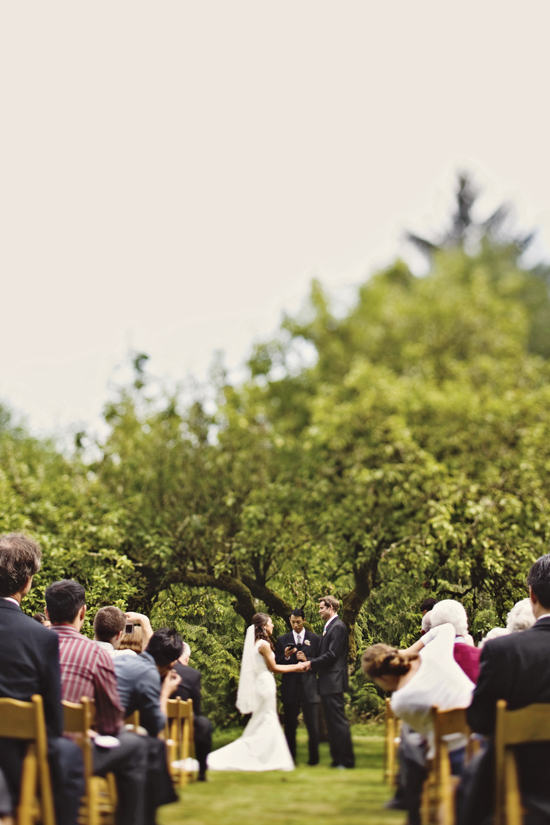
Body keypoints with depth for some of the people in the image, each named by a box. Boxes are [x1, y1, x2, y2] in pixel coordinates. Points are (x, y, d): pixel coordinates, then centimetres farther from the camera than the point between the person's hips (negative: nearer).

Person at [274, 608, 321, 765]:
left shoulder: (315, 639, 8)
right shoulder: (282, 640, 11)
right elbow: (276, 664, 8)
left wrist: (307, 660, -11)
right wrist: (286, 656, -11)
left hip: (309, 687, -1)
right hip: (290, 688, 1)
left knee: (312, 725, -2)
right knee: (290, 725, 5)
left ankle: (314, 757, 7)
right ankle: (290, 757, 13)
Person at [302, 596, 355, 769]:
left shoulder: (338, 627, -13)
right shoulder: (330, 627, 18)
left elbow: (331, 655, -18)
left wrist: (311, 663, -12)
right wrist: (310, 662, 7)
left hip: (334, 682, -10)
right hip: (327, 683, 10)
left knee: (339, 721, -8)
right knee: (331, 722, 12)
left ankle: (346, 760, -5)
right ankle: (337, 760, 16)